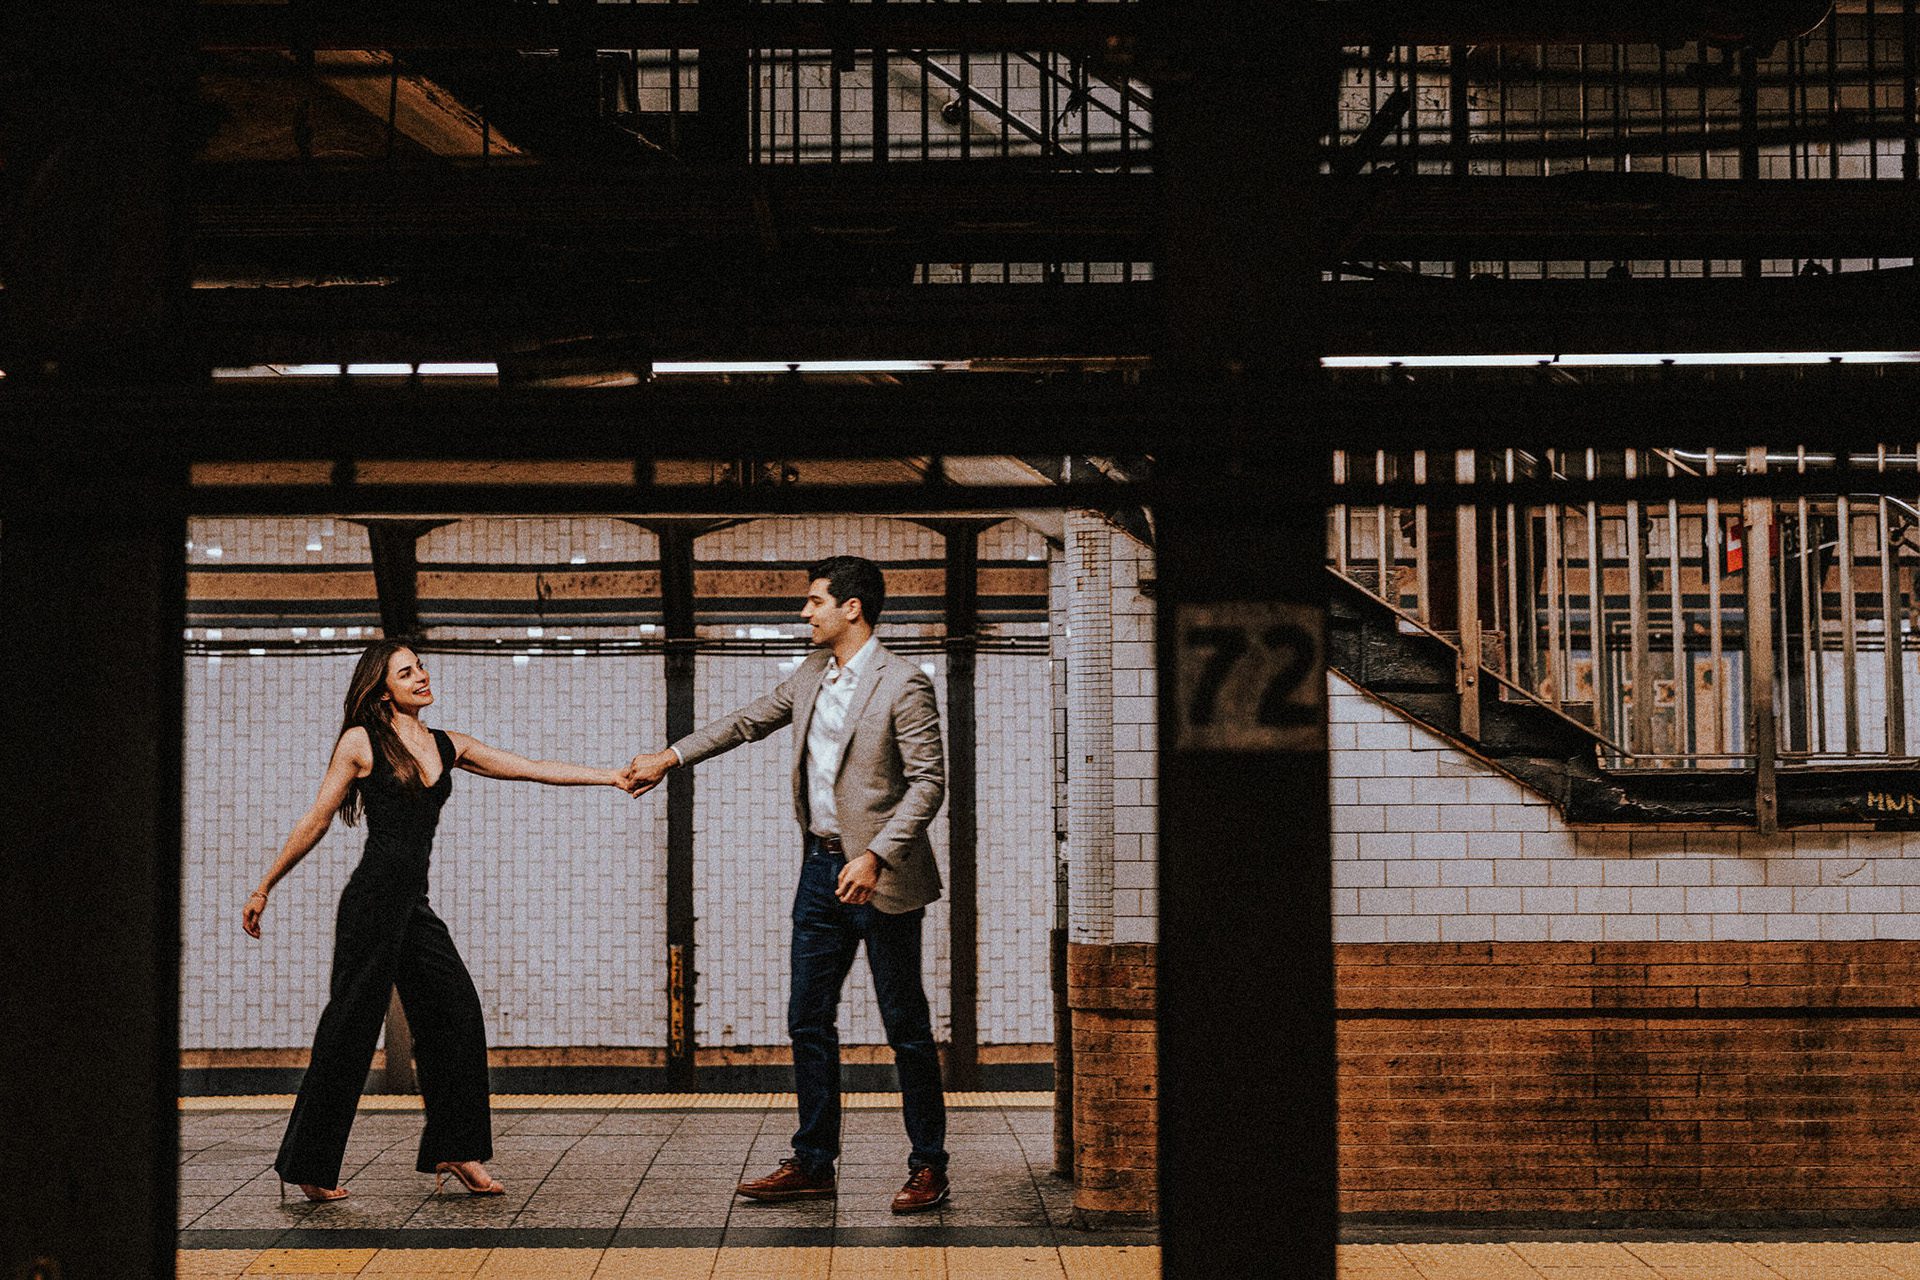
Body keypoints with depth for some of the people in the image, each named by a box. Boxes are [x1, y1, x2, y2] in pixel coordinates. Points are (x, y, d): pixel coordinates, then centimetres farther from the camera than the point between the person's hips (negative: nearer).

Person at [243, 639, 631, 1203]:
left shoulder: (449, 747, 14)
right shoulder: (360, 742, -2)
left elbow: (535, 768, 10)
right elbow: (315, 822, 3)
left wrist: (612, 775, 2)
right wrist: (263, 889, 5)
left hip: (413, 907, 7)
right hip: (372, 899, -6)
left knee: (456, 1011, 0)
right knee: (350, 1030, -4)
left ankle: (453, 1150, 8)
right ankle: (304, 1167, 6)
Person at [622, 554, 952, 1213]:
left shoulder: (903, 684, -13)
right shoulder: (812, 676, 11)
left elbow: (928, 782, -16)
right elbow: (748, 721, 24)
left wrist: (875, 856, -22)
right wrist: (669, 757, 24)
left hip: (880, 878, -8)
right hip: (821, 868, 8)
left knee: (906, 1027, 1)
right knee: (808, 1022, 10)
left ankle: (928, 1167, 12)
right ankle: (812, 1163, 20)